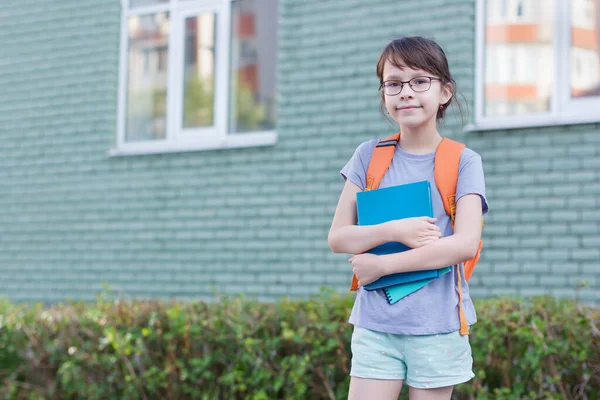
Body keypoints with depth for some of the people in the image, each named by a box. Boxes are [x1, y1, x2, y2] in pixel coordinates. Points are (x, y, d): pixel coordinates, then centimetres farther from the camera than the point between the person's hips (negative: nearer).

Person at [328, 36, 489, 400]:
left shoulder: (463, 162, -1)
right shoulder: (369, 156, 5)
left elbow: (466, 244, -13)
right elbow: (338, 237, 2)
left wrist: (381, 265, -14)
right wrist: (395, 231, -16)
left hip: (437, 327, -1)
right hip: (375, 324, 1)